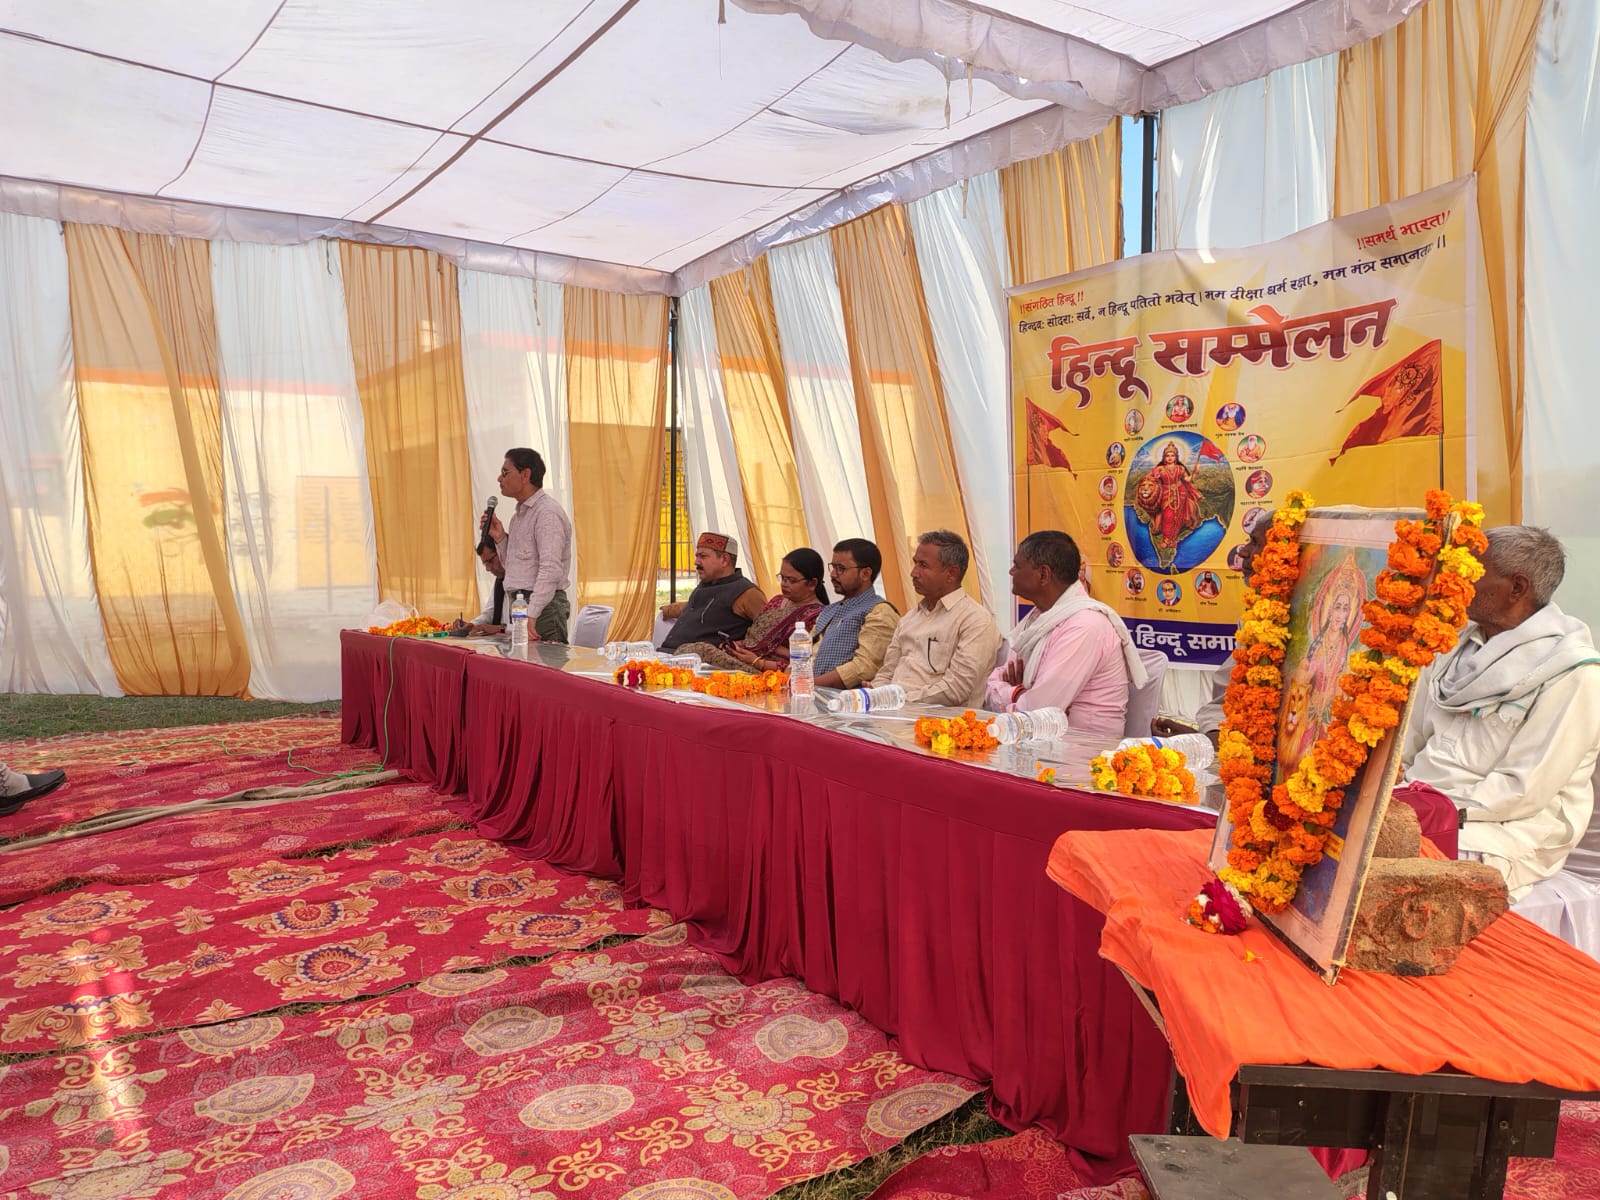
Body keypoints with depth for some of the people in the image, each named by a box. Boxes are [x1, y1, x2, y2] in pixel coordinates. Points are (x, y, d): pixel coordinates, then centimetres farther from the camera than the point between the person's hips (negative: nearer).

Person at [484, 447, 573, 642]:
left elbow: (550, 570, -21)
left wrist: (531, 616, -25)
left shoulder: (548, 512, -12)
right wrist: (500, 538, 9)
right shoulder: (519, 514, 19)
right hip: (520, 605, 9)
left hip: (543, 606, -9)